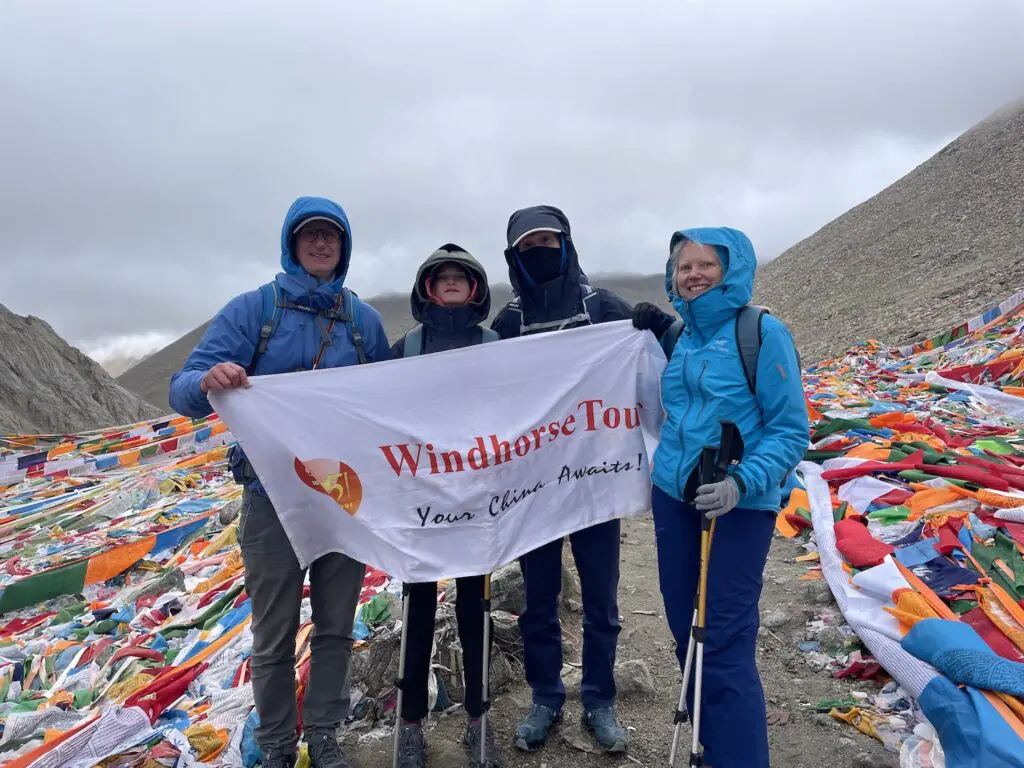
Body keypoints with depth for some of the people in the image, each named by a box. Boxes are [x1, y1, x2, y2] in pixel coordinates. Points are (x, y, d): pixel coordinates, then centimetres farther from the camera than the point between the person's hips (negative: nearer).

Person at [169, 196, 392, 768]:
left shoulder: (364, 319, 4)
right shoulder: (253, 308, -4)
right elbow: (185, 392, -10)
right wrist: (209, 381, -33)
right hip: (274, 494, -2)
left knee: (337, 627, 13)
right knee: (275, 636, 9)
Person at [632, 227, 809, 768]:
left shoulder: (762, 332, -10)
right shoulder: (676, 336, 7)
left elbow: (790, 431, -12)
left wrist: (742, 483, -27)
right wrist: (656, 337, 10)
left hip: (739, 505, -6)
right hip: (672, 496, 6)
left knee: (725, 647, -5)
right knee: (686, 633, 16)